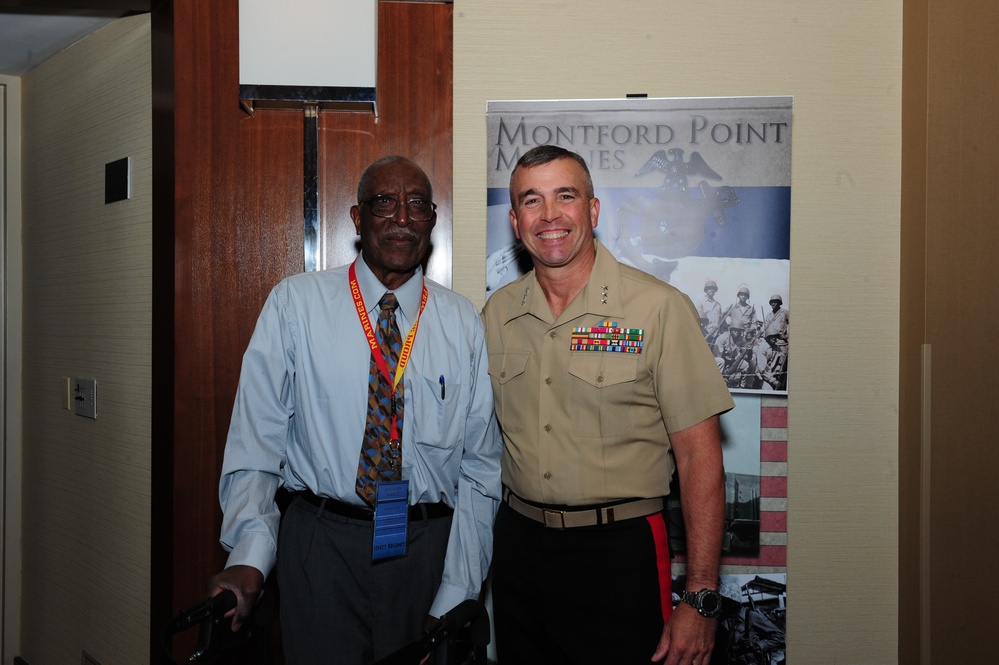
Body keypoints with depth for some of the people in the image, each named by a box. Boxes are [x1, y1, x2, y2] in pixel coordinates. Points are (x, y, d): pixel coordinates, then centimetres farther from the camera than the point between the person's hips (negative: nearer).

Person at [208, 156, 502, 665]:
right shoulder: (295, 304, -1)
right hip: (321, 543, -1)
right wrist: (249, 557, -18)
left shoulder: (465, 324, 2)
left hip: (429, 547, 2)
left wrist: (455, 604, -4)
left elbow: (480, 467, 1)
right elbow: (256, 437, -5)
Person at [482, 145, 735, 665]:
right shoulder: (497, 313, 3)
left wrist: (699, 600, -14)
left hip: (619, 550, -4)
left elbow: (699, 457, -11)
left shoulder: (659, 308, -11)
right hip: (518, 544, 4)